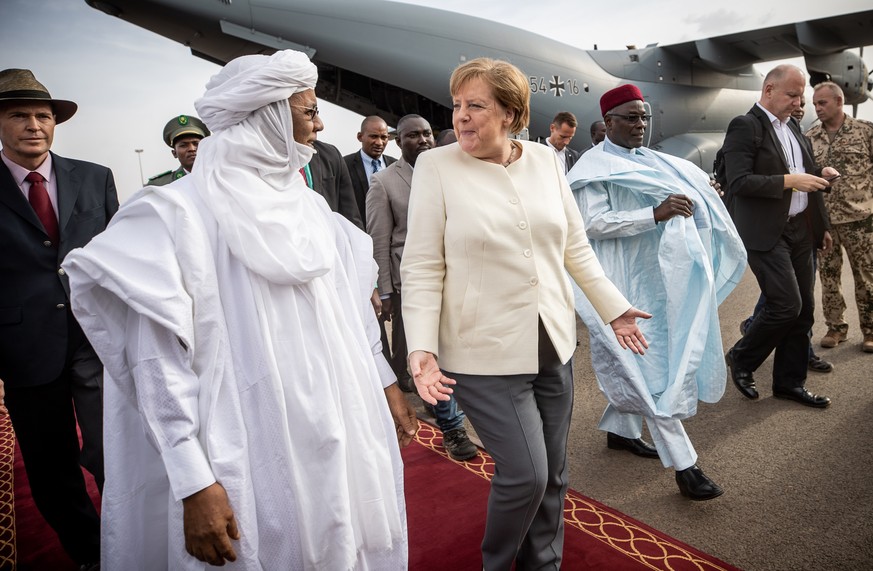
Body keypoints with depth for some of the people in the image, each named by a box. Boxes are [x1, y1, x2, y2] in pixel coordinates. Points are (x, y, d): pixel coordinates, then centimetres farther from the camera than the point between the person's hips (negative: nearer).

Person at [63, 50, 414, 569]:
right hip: (255, 457, -6)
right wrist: (194, 484, -16)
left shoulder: (309, 206, 7)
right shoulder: (183, 212, -13)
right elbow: (159, 362, -15)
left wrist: (386, 383, 16)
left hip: (342, 440, 6)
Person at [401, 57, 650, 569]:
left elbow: (576, 247, 11)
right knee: (525, 474, -4)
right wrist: (422, 348, -17)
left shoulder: (546, 161, 3)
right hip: (485, 355, -4)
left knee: (552, 474, 15)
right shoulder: (436, 166, -7)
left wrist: (615, 309, 11)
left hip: (553, 345, 5)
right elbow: (422, 268, -9)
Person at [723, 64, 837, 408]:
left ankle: (789, 382, 23)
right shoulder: (745, 126, -10)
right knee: (787, 305, -13)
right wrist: (788, 180, -23)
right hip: (767, 234, -8)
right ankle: (741, 358, 12)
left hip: (800, 230, 9)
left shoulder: (792, 126, 16)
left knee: (803, 310, 10)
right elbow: (738, 182, -20)